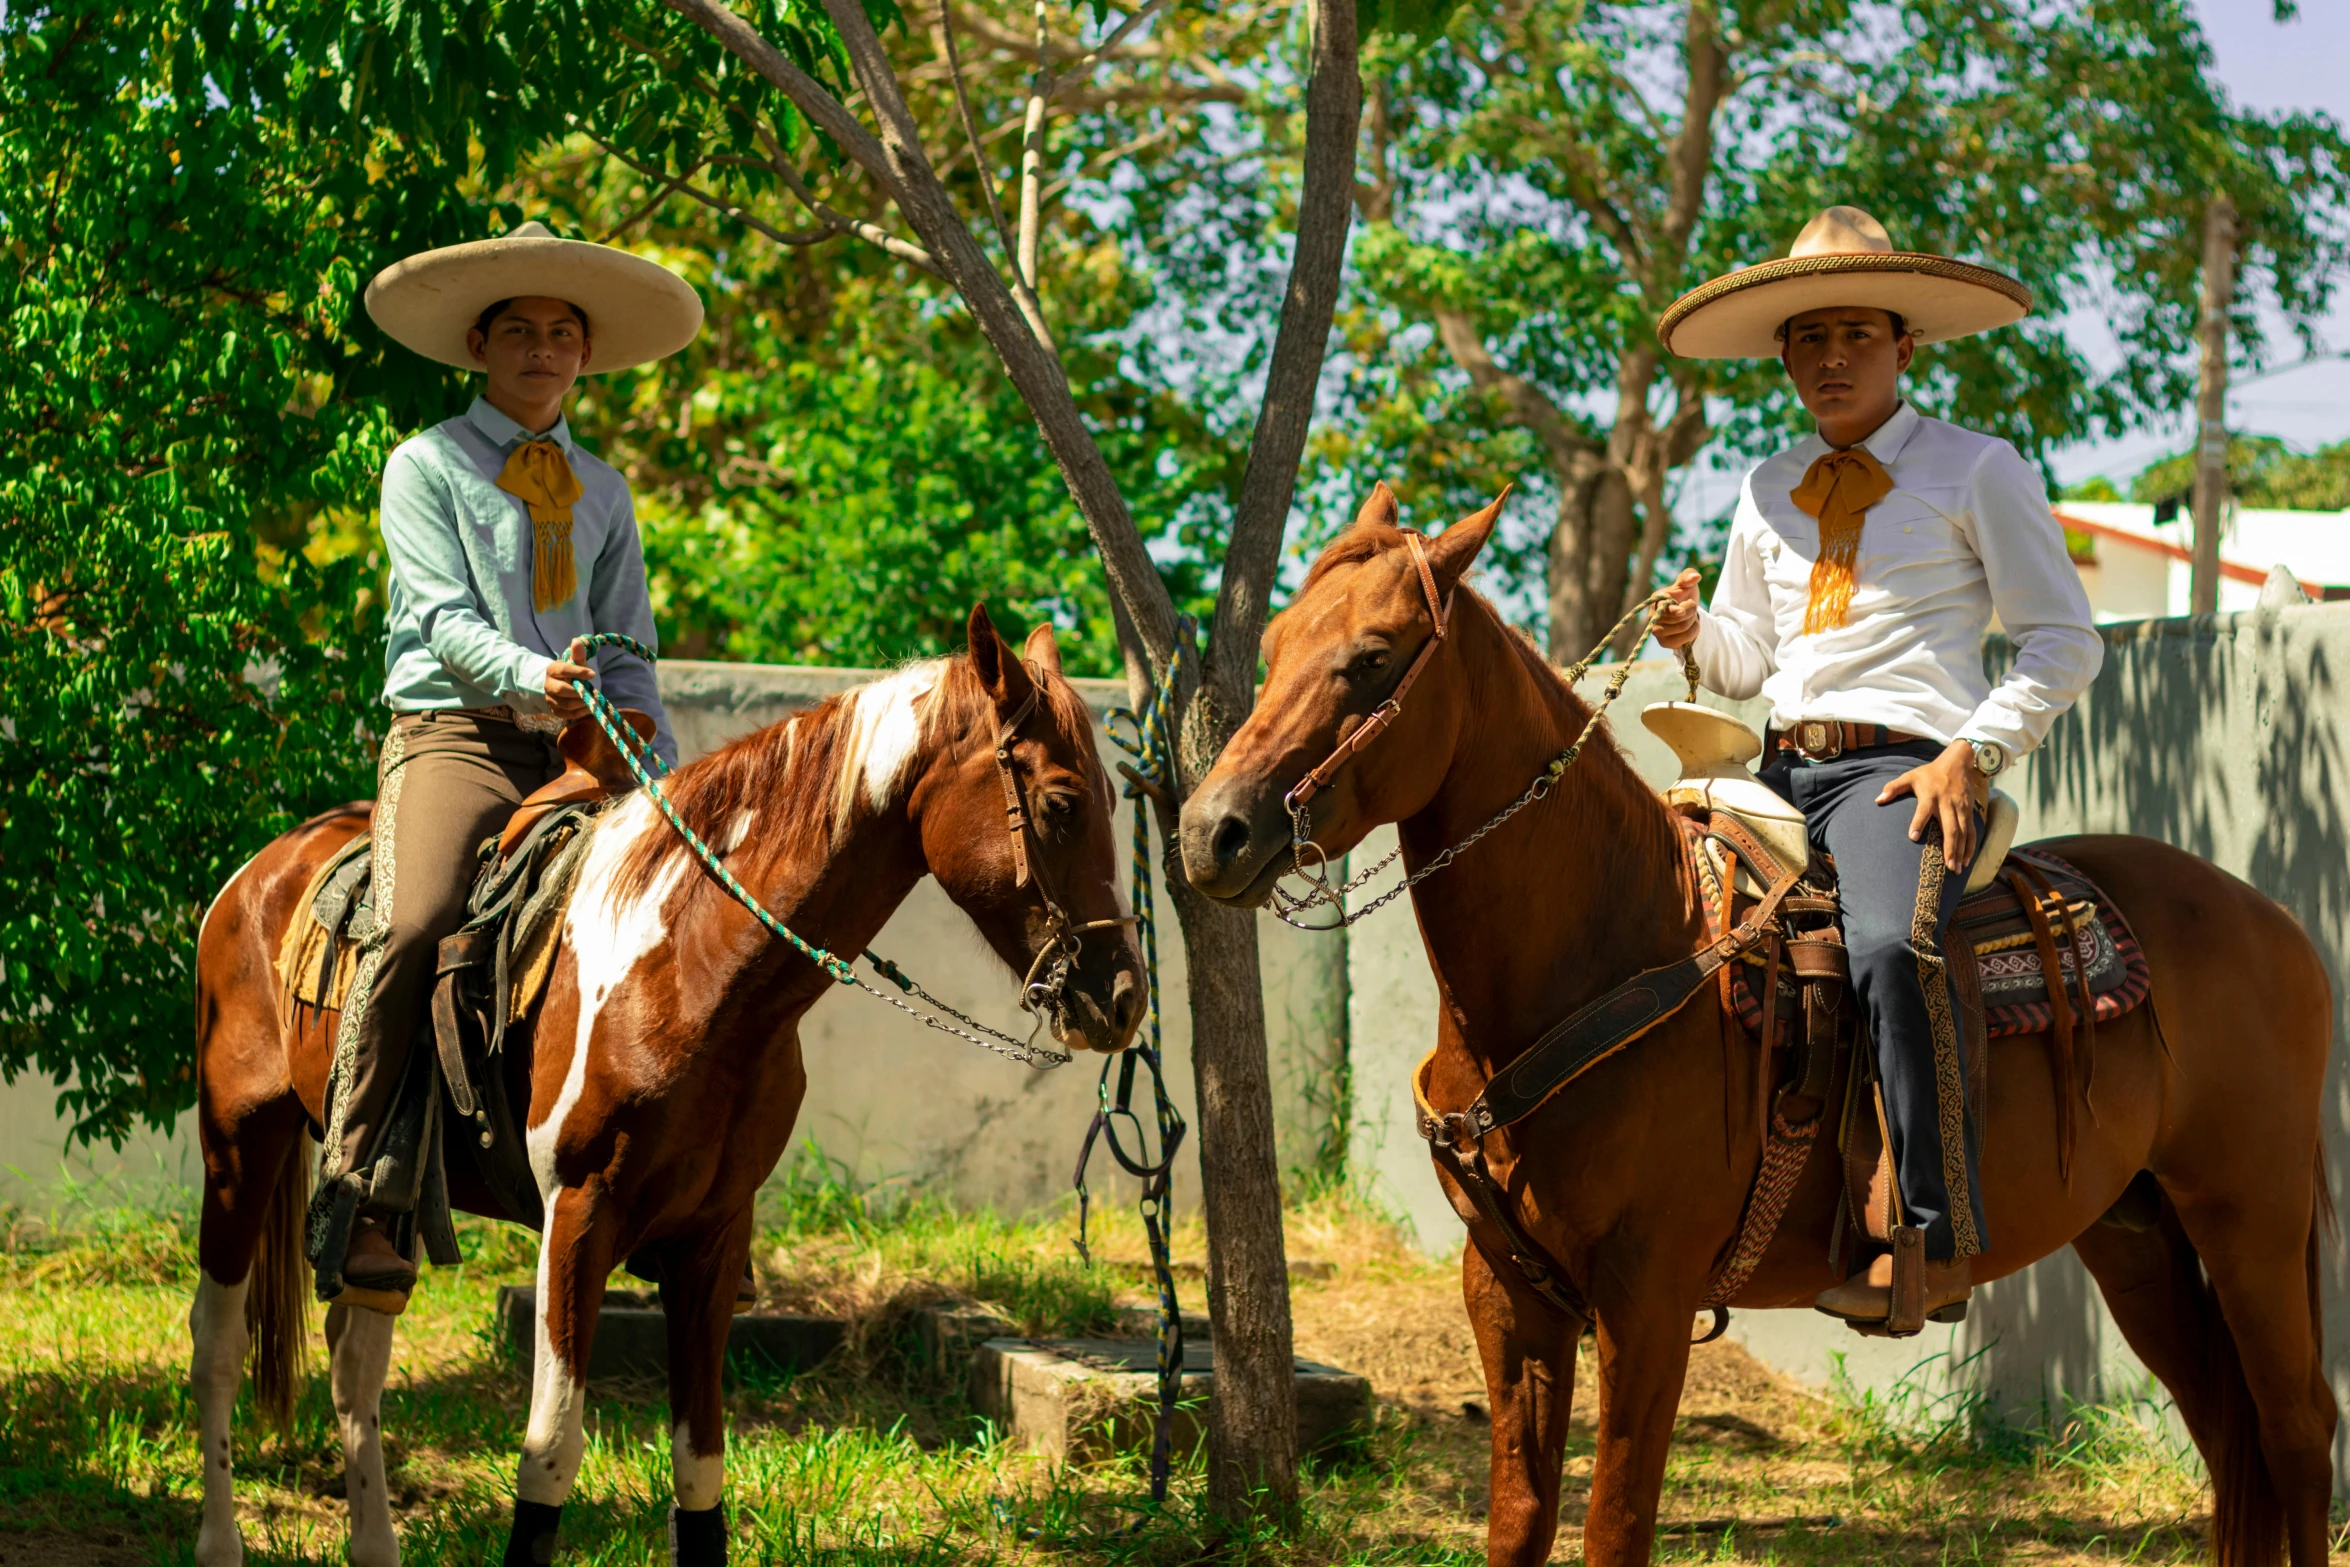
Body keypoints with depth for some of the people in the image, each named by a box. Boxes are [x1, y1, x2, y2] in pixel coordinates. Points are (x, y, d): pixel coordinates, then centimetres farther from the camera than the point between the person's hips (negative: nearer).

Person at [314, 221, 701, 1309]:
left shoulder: (602, 492, 20)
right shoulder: (428, 466, 6)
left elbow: (626, 653, 16)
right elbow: (446, 617, -7)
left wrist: (663, 773, 0)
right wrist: (530, 676, -27)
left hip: (577, 750, 5)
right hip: (453, 732, -5)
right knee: (414, 925, -29)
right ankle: (354, 1195, -27)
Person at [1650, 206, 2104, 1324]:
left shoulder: (1977, 470, 4)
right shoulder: (1771, 492, 20)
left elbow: (2063, 641, 1)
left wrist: (1973, 753, -12)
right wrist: (1696, 634, 3)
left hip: (1905, 767, -7)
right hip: (1781, 771, 7)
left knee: (1891, 947, -35)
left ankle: (1935, 1237, -35)